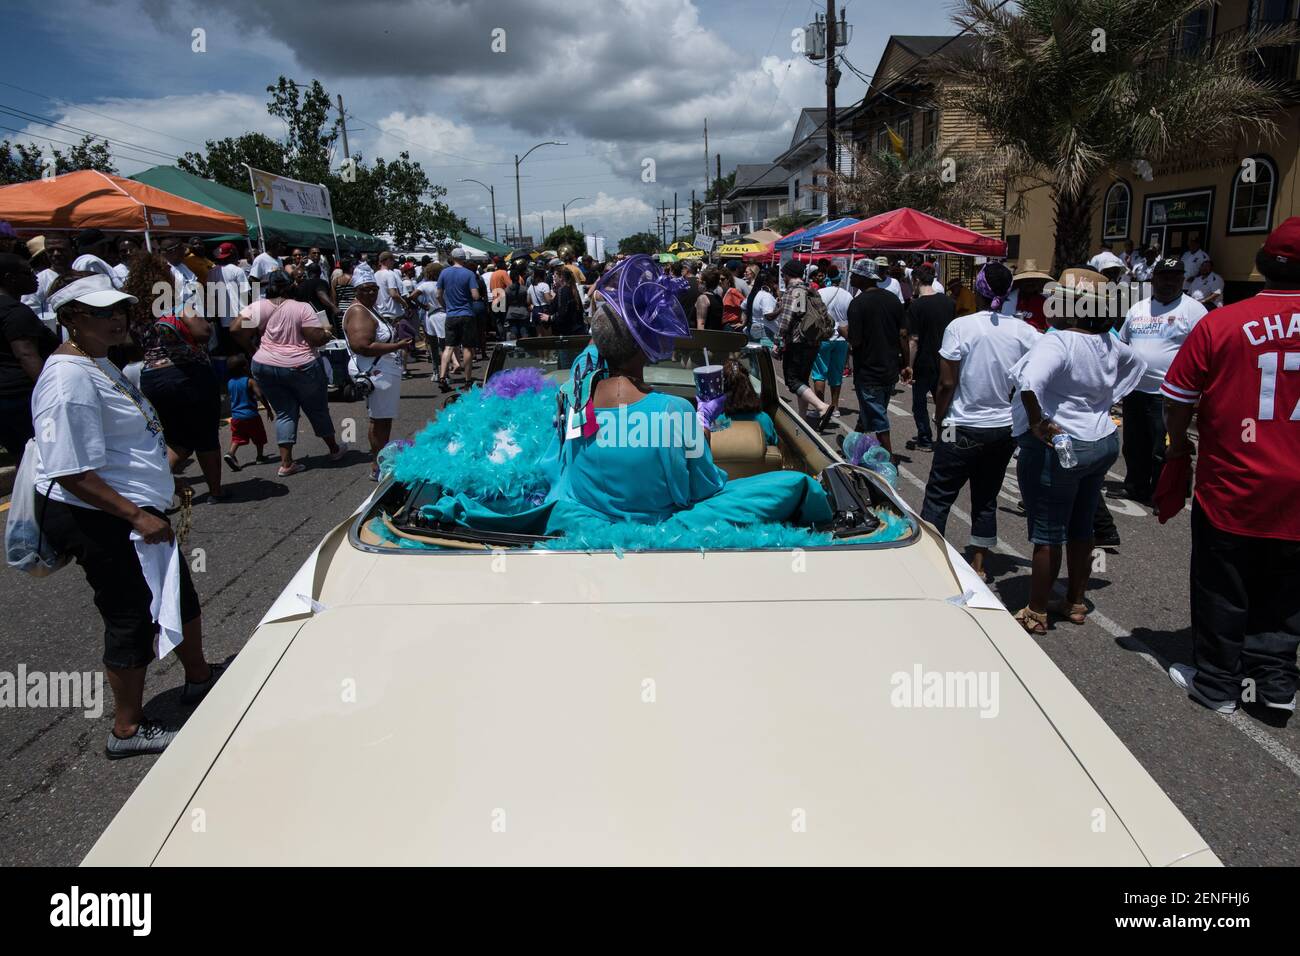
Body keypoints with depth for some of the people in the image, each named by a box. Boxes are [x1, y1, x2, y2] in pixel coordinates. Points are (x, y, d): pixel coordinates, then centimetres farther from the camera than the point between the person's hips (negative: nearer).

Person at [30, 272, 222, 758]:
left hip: (132, 511, 11)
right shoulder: (70, 381, -23)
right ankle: (127, 730, 20)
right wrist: (137, 516, -26)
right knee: (133, 617, 2)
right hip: (97, 520, -10)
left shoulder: (99, 362, 10)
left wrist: (161, 485, 24)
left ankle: (199, 677, 43)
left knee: (180, 592, 22)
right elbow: (72, 474, -26)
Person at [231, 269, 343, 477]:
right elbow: (317, 339, -14)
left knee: (284, 413, 13)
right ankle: (334, 450, 31)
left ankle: (286, 463, 6)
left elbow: (236, 329, -5)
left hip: (265, 367, 3)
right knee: (317, 409, 15)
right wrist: (327, 335, 7)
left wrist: (253, 349, 8)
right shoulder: (303, 308, -10)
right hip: (300, 366, -3)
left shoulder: (257, 307, -2)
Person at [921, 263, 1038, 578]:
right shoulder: (1022, 330, -3)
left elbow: (947, 383, -13)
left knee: (939, 496, 6)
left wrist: (939, 418, 1)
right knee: (986, 498, 16)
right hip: (1005, 428, 4)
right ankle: (978, 563, 23)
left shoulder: (959, 327, -13)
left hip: (964, 427, -4)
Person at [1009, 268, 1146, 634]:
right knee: (1081, 530, 17)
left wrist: (1036, 422, -27)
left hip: (1057, 449, -8)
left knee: (1047, 535, 2)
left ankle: (1036, 613, 12)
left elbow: (1030, 381, -40)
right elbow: (1136, 364, 26)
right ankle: (1075, 603, 30)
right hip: (1102, 442, 8)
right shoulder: (1108, 342, 5)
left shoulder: (1057, 343, -21)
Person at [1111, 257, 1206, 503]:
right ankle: (1135, 488, 29)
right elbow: (1121, 344, 21)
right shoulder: (1137, 309, 12)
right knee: (1134, 446, 15)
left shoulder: (1193, 309, -5)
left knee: (1162, 450, 0)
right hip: (1134, 390, 6)